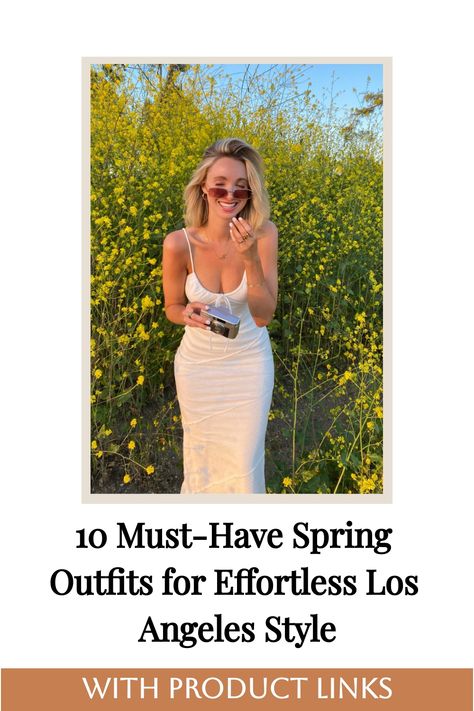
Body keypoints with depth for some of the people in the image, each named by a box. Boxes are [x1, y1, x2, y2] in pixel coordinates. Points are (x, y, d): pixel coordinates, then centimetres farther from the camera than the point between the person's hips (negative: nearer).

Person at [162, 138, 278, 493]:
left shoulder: (264, 234, -19)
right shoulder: (179, 244, -20)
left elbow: (264, 316, -21)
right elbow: (172, 307, -4)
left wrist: (251, 260, -35)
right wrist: (189, 315, -27)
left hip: (250, 361, 0)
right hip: (198, 362, 0)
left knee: (245, 461, 7)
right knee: (200, 452, 16)